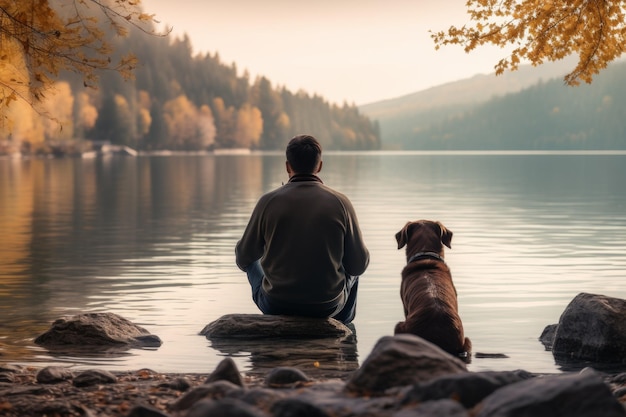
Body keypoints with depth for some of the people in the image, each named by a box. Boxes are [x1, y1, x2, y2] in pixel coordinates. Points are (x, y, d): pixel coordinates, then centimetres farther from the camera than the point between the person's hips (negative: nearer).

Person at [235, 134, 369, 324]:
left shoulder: (268, 201, -10)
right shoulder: (340, 202, -10)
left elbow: (244, 257, 3)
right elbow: (359, 265, -4)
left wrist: (244, 262, 28)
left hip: (276, 307, 0)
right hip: (328, 306, 0)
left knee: (253, 263, 32)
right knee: (353, 268, 31)